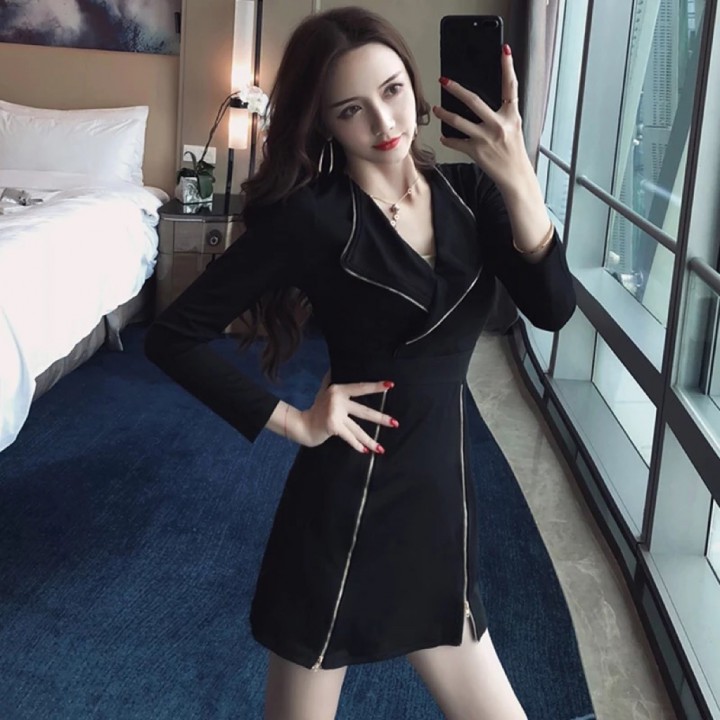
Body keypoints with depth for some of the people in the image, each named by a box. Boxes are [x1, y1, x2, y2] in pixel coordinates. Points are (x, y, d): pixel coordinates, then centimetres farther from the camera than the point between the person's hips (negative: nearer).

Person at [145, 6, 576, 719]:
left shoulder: (467, 191, 2)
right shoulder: (312, 215, -13)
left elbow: (551, 309, -12)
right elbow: (174, 334, -12)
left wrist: (518, 181, -24)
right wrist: (293, 421, -11)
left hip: (443, 494, 5)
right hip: (349, 504, -5)